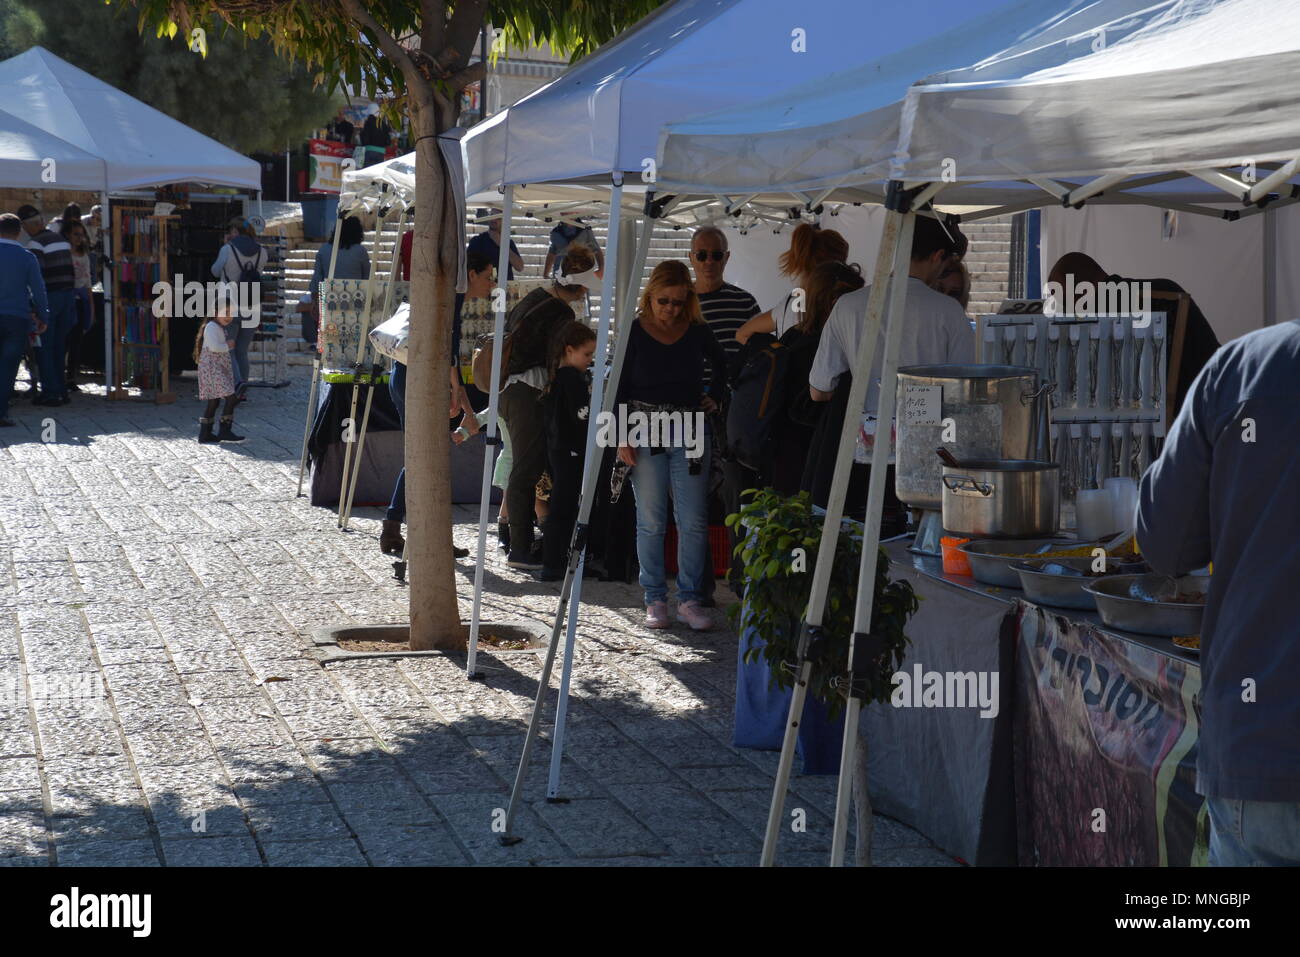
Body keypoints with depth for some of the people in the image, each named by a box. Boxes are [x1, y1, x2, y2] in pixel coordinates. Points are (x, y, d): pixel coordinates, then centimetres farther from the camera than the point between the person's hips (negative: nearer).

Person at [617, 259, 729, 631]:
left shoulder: (698, 332, 5)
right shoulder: (633, 332, 1)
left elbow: (723, 368, 25)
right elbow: (620, 388, 1)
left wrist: (715, 396, 9)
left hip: (689, 433, 1)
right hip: (646, 436, -1)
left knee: (693, 522, -3)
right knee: (651, 522, 3)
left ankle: (689, 600, 3)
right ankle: (655, 600, 10)